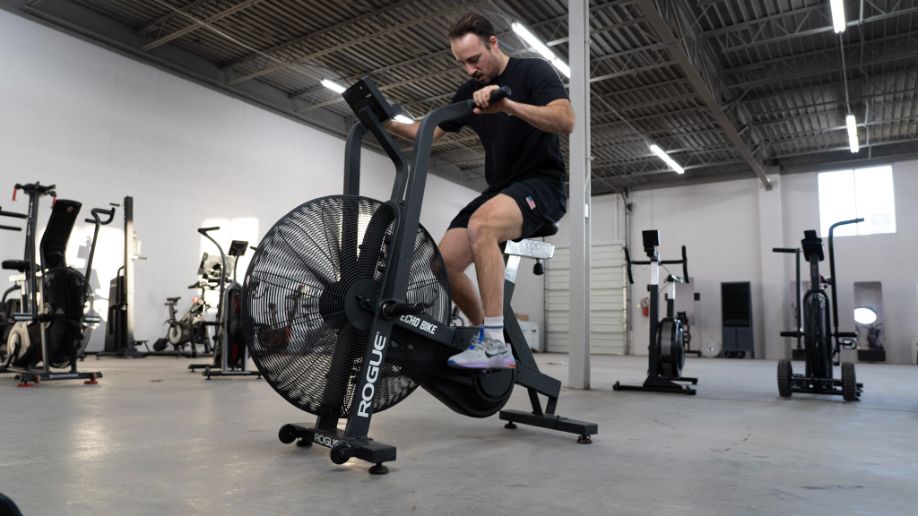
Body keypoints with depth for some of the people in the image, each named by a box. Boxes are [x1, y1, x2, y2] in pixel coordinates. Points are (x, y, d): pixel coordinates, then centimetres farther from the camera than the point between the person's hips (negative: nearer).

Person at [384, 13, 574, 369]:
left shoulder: (534, 71, -5)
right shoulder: (468, 93, 13)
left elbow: (566, 121, -22)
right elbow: (428, 132, 18)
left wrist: (509, 105, -36)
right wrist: (388, 124, -1)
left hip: (541, 183, -7)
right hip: (500, 189, 7)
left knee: (481, 224, -37)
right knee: (443, 263, -9)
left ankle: (496, 343, -32)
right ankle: (487, 333, 11)